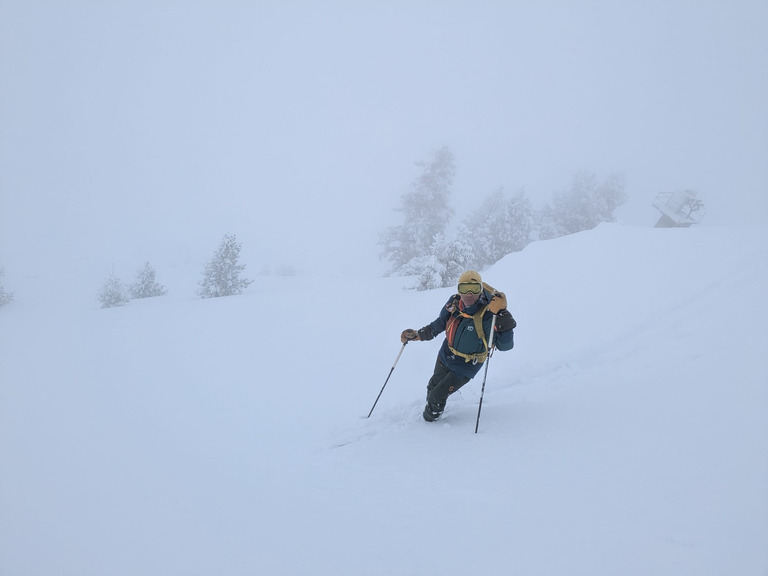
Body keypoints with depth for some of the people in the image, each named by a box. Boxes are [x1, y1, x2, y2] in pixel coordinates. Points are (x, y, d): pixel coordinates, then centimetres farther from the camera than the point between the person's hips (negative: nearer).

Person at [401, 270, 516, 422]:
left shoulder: (488, 314, -32)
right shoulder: (454, 303, -14)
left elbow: (505, 345, -34)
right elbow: (440, 324, 6)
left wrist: (503, 315, -46)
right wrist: (417, 334, 5)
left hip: (466, 366, -5)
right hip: (445, 356, 5)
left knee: (437, 397, 1)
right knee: (432, 387, 25)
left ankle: (430, 420, 34)